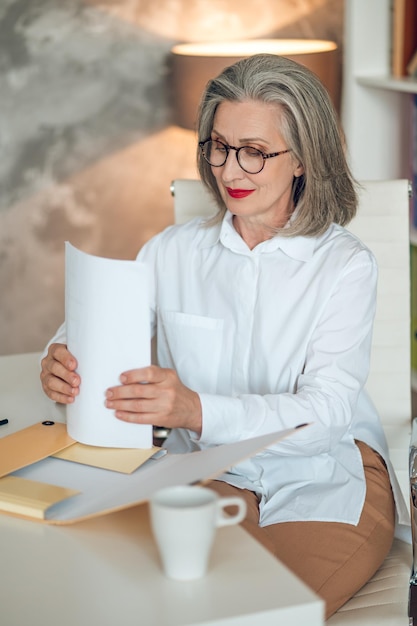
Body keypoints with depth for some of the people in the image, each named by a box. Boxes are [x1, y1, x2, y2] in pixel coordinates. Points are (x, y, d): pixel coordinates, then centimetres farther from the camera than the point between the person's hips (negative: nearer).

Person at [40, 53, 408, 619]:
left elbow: (325, 411, -15)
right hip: (209, 476, 2)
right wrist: (62, 363, -17)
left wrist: (199, 411, -32)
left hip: (327, 482, -2)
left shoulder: (347, 265, -2)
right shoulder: (172, 252, 9)